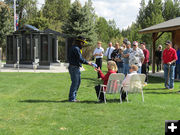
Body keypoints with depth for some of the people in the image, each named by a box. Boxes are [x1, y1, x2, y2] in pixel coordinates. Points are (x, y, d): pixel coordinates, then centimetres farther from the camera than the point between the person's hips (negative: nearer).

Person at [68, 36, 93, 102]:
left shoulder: (76, 48, 17)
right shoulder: (76, 48, -16)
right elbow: (80, 59, -22)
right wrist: (87, 62, -16)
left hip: (76, 67, 11)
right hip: (74, 67, -11)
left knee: (78, 82, 14)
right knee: (75, 82, -6)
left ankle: (73, 97, 22)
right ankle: (71, 98, 0)